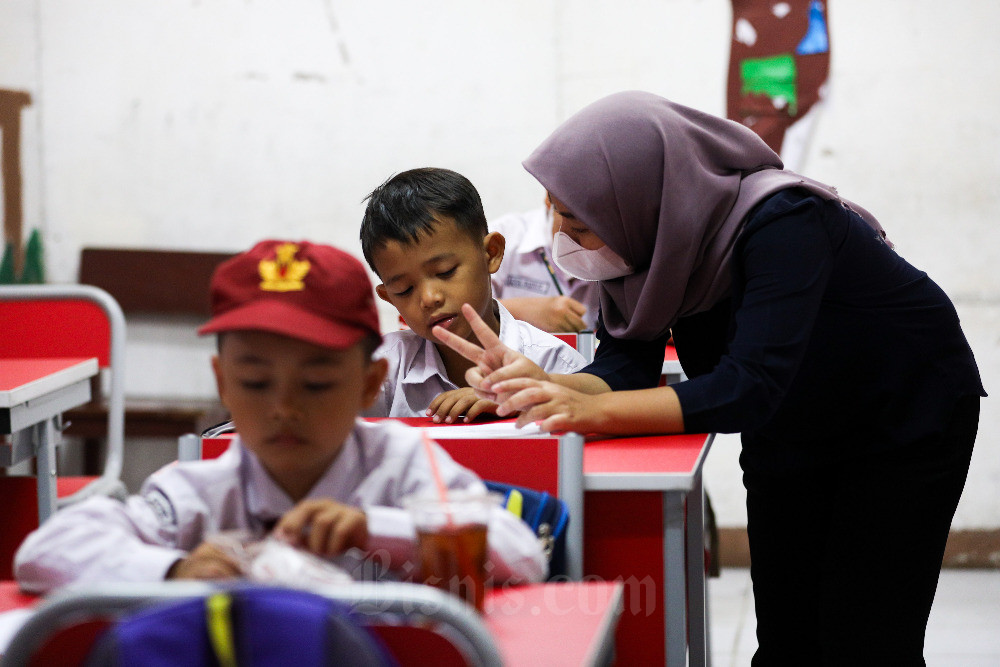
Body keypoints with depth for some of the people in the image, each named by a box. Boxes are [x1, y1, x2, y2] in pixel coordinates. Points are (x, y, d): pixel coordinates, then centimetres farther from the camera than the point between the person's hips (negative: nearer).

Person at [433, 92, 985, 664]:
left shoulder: (782, 224, -37)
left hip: (908, 415, -6)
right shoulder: (650, 235, -17)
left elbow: (752, 386, -44)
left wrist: (592, 411, -52)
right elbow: (624, 365, -19)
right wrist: (544, 385, -41)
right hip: (792, 433, 6)